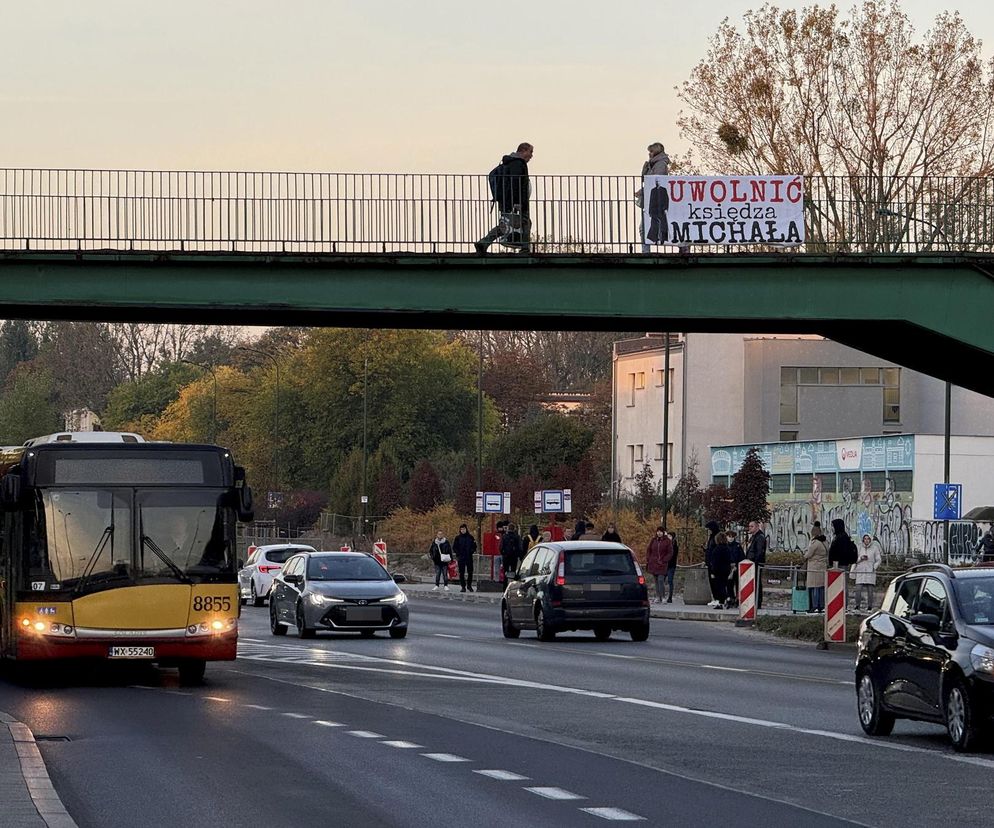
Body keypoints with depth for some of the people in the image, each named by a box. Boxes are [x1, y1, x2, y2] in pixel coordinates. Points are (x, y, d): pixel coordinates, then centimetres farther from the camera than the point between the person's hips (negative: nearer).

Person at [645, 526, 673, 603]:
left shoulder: (667, 541, -3)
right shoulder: (653, 540, 7)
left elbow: (670, 553, -1)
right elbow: (648, 550, 14)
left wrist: (663, 561, -9)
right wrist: (647, 561, 5)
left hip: (662, 564, -4)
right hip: (653, 563, 4)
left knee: (660, 580, -11)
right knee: (656, 581, 7)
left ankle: (660, 598, -10)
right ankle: (658, 596, 13)